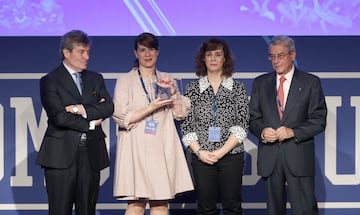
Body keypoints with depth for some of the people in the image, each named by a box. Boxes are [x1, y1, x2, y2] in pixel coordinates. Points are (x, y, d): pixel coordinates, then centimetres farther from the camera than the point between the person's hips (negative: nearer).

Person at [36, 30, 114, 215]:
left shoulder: (95, 79, 16)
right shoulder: (50, 81, 0)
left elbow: (109, 107, 2)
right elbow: (60, 117, -11)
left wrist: (82, 109, -12)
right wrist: (91, 123, -3)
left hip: (91, 153, 4)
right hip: (62, 153, -4)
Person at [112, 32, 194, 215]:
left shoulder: (166, 79, 16)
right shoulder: (125, 80, 5)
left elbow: (181, 113, 11)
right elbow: (120, 117, -5)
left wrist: (172, 91, -4)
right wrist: (152, 108, -10)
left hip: (162, 149, 3)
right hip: (137, 148, -3)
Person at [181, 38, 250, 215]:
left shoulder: (237, 88, 5)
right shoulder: (193, 88, 7)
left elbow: (242, 124, -2)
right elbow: (186, 124, 4)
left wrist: (222, 151, -11)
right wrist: (199, 151, -8)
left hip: (231, 155, 0)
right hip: (201, 156, 1)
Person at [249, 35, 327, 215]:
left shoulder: (311, 82, 2)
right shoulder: (260, 83, 11)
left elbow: (319, 120, -2)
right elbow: (253, 117, 10)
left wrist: (293, 132, -16)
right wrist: (262, 131, -11)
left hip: (299, 156, -3)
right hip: (269, 155, 3)